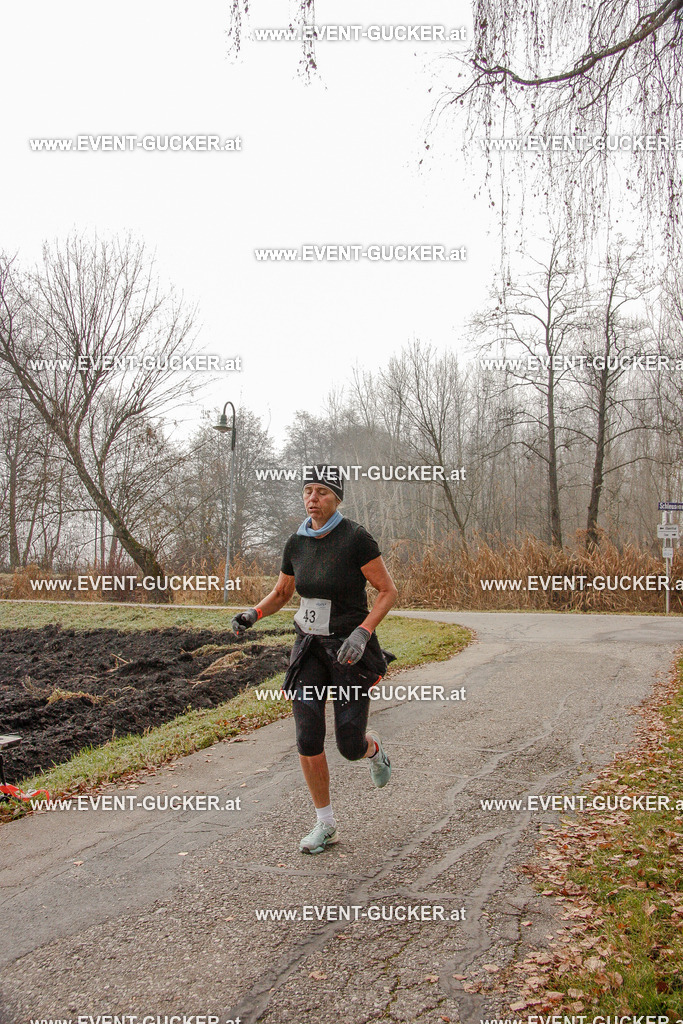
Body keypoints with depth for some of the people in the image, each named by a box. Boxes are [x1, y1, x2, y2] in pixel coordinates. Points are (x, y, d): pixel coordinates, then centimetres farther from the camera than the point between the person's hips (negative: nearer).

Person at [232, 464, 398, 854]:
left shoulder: (356, 537, -16)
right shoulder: (297, 543, 0)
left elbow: (389, 591, -12)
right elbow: (281, 593, 13)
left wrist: (362, 633, -25)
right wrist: (253, 614, -6)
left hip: (350, 650, -4)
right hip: (310, 648, 4)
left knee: (350, 747, 0)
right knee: (308, 738, -5)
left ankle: (375, 749, 39)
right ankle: (326, 824, 13)